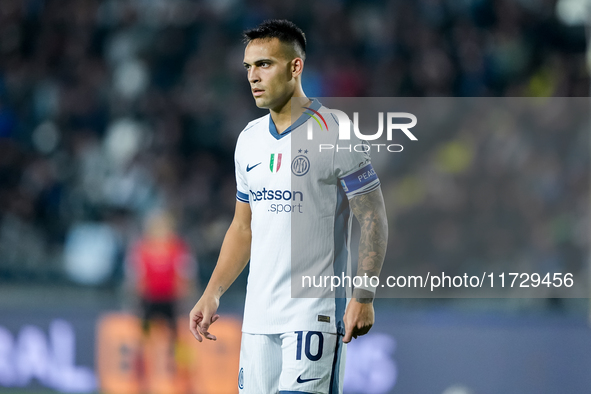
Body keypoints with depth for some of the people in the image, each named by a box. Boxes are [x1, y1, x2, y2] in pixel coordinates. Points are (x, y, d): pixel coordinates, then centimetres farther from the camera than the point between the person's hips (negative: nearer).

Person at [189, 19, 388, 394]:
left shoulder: (333, 134, -7)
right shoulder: (249, 139, 13)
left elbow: (373, 218, -7)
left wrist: (364, 297, -16)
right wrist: (212, 294, 12)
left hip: (315, 314, -7)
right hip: (258, 314, 7)